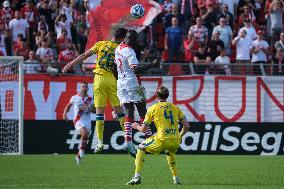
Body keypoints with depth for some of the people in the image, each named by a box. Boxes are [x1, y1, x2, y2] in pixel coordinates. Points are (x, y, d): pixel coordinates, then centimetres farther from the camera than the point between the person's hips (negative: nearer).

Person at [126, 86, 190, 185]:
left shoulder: (153, 108, 4)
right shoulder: (175, 108, 14)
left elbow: (144, 129, 8)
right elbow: (186, 126, 11)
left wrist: (137, 126, 31)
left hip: (162, 141, -4)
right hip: (175, 142, 4)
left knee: (141, 148, 19)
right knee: (170, 152, 39)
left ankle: (137, 177, 6)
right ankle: (176, 178, 31)